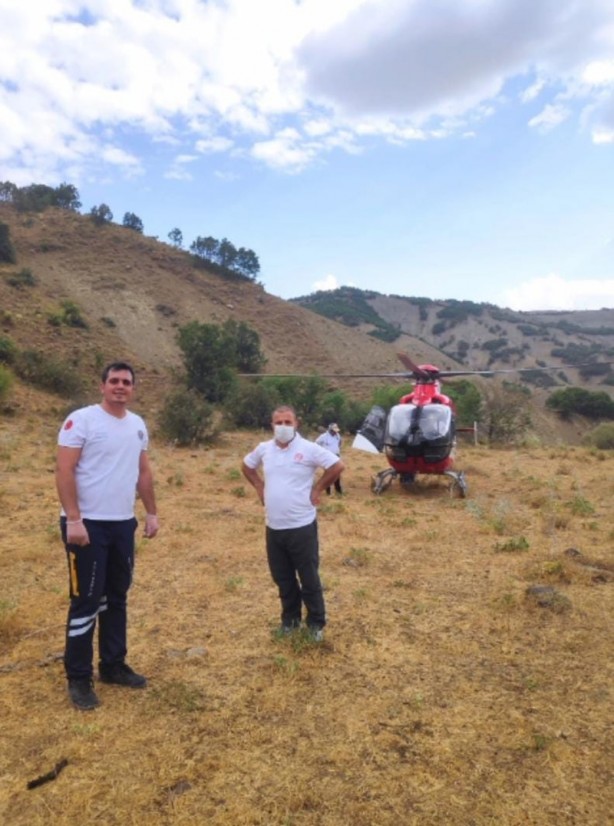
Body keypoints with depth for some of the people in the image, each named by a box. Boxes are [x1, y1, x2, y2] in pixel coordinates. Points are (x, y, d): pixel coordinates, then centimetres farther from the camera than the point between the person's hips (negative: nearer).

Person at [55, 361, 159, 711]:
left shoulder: (138, 424, 9)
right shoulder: (81, 420, -11)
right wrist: (73, 519, -20)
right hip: (88, 524, -6)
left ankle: (113, 665, 31)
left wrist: (152, 512, 15)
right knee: (86, 601, 2)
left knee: (116, 597, 16)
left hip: (123, 523, 7)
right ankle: (79, 679, 17)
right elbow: (64, 471, -15)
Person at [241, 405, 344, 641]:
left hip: (302, 526, -4)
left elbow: (337, 465, -12)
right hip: (274, 527, 5)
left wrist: (317, 489, -9)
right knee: (282, 578, 17)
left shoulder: (309, 449, -12)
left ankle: (316, 622, 25)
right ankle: (290, 617, 36)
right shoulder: (263, 449, 3)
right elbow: (247, 466, 20)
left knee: (309, 578, 7)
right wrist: (259, 487, 9)